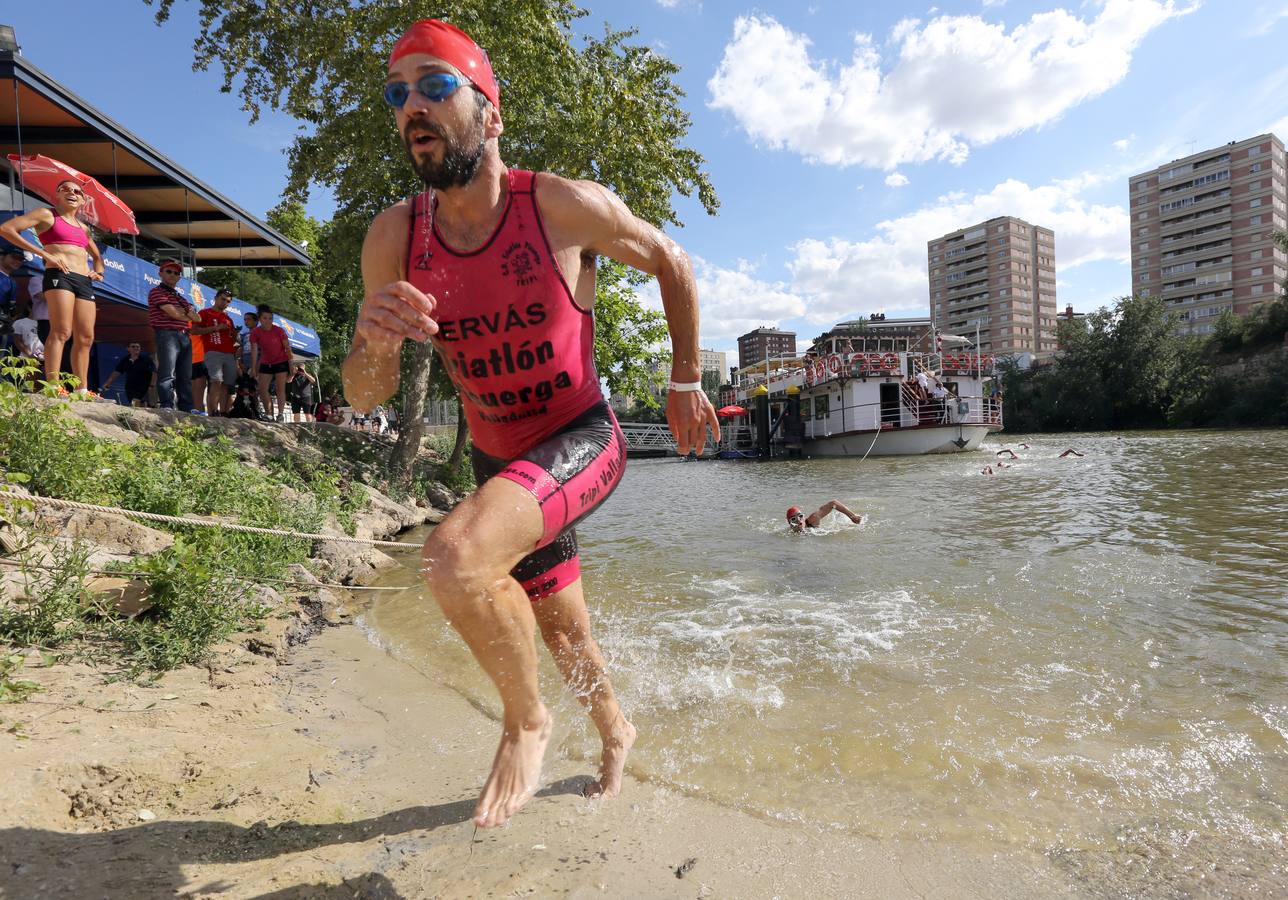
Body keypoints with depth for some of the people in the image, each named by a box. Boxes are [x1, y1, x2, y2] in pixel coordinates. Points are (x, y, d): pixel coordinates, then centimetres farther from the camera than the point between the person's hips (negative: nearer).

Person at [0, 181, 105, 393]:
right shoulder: (47, 214, 7)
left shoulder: (83, 227, 25)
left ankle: (82, 390, 2)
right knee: (61, 332, -20)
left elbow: (97, 256, 40)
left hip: (84, 282, 7)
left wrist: (99, 272, 18)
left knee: (85, 338, 1)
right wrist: (44, 253, -10)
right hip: (59, 275, -6)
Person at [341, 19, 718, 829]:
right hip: (499, 460, 5)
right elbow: (366, 397, -5)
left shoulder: (564, 206, -16)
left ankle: (526, 719, -1)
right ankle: (616, 733, 52)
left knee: (456, 557, -32)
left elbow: (674, 264, 1)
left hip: (582, 443, -5)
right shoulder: (395, 237, -6)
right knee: (564, 631, 19)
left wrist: (686, 383, 2)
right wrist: (374, 341, -28)